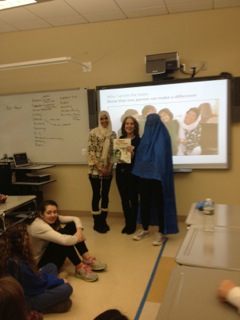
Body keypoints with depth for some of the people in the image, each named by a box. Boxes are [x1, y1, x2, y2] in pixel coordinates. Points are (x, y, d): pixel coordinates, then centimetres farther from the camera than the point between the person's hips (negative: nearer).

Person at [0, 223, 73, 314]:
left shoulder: (9, 256, -7)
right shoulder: (19, 264, -34)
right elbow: (39, 283, -19)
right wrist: (60, 281, -4)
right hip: (24, 301, -9)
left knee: (51, 267, 14)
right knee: (66, 288, -15)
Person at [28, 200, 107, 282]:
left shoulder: (53, 219, -3)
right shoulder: (38, 226, -28)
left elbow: (75, 219, 0)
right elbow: (64, 240, -39)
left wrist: (79, 231, -19)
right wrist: (77, 238, -20)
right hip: (41, 263, -9)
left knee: (71, 225, -6)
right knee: (63, 232, -30)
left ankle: (87, 259, -9)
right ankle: (79, 268, -20)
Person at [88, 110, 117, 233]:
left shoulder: (113, 134, 8)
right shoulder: (93, 133, -5)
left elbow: (113, 152, 8)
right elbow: (91, 152, -8)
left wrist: (110, 166, -4)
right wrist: (99, 167, -13)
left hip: (108, 170, 4)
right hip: (95, 169, -4)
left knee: (105, 195, 11)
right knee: (97, 195, 1)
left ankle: (103, 221, 24)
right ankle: (97, 223, 14)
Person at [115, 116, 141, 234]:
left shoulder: (138, 140, -6)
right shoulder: (120, 139, 8)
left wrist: (132, 153, -27)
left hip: (132, 173, -5)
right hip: (120, 172, 5)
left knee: (133, 199, 5)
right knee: (124, 199, 12)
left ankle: (133, 224, 17)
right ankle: (127, 223, 24)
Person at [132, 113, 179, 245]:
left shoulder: (163, 136, -5)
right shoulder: (145, 136, 13)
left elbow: (162, 156, -11)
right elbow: (140, 154, 14)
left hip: (158, 175, -6)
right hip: (144, 174, 6)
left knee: (159, 203, 1)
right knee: (144, 201, 11)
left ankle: (161, 233, 11)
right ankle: (145, 229, 26)